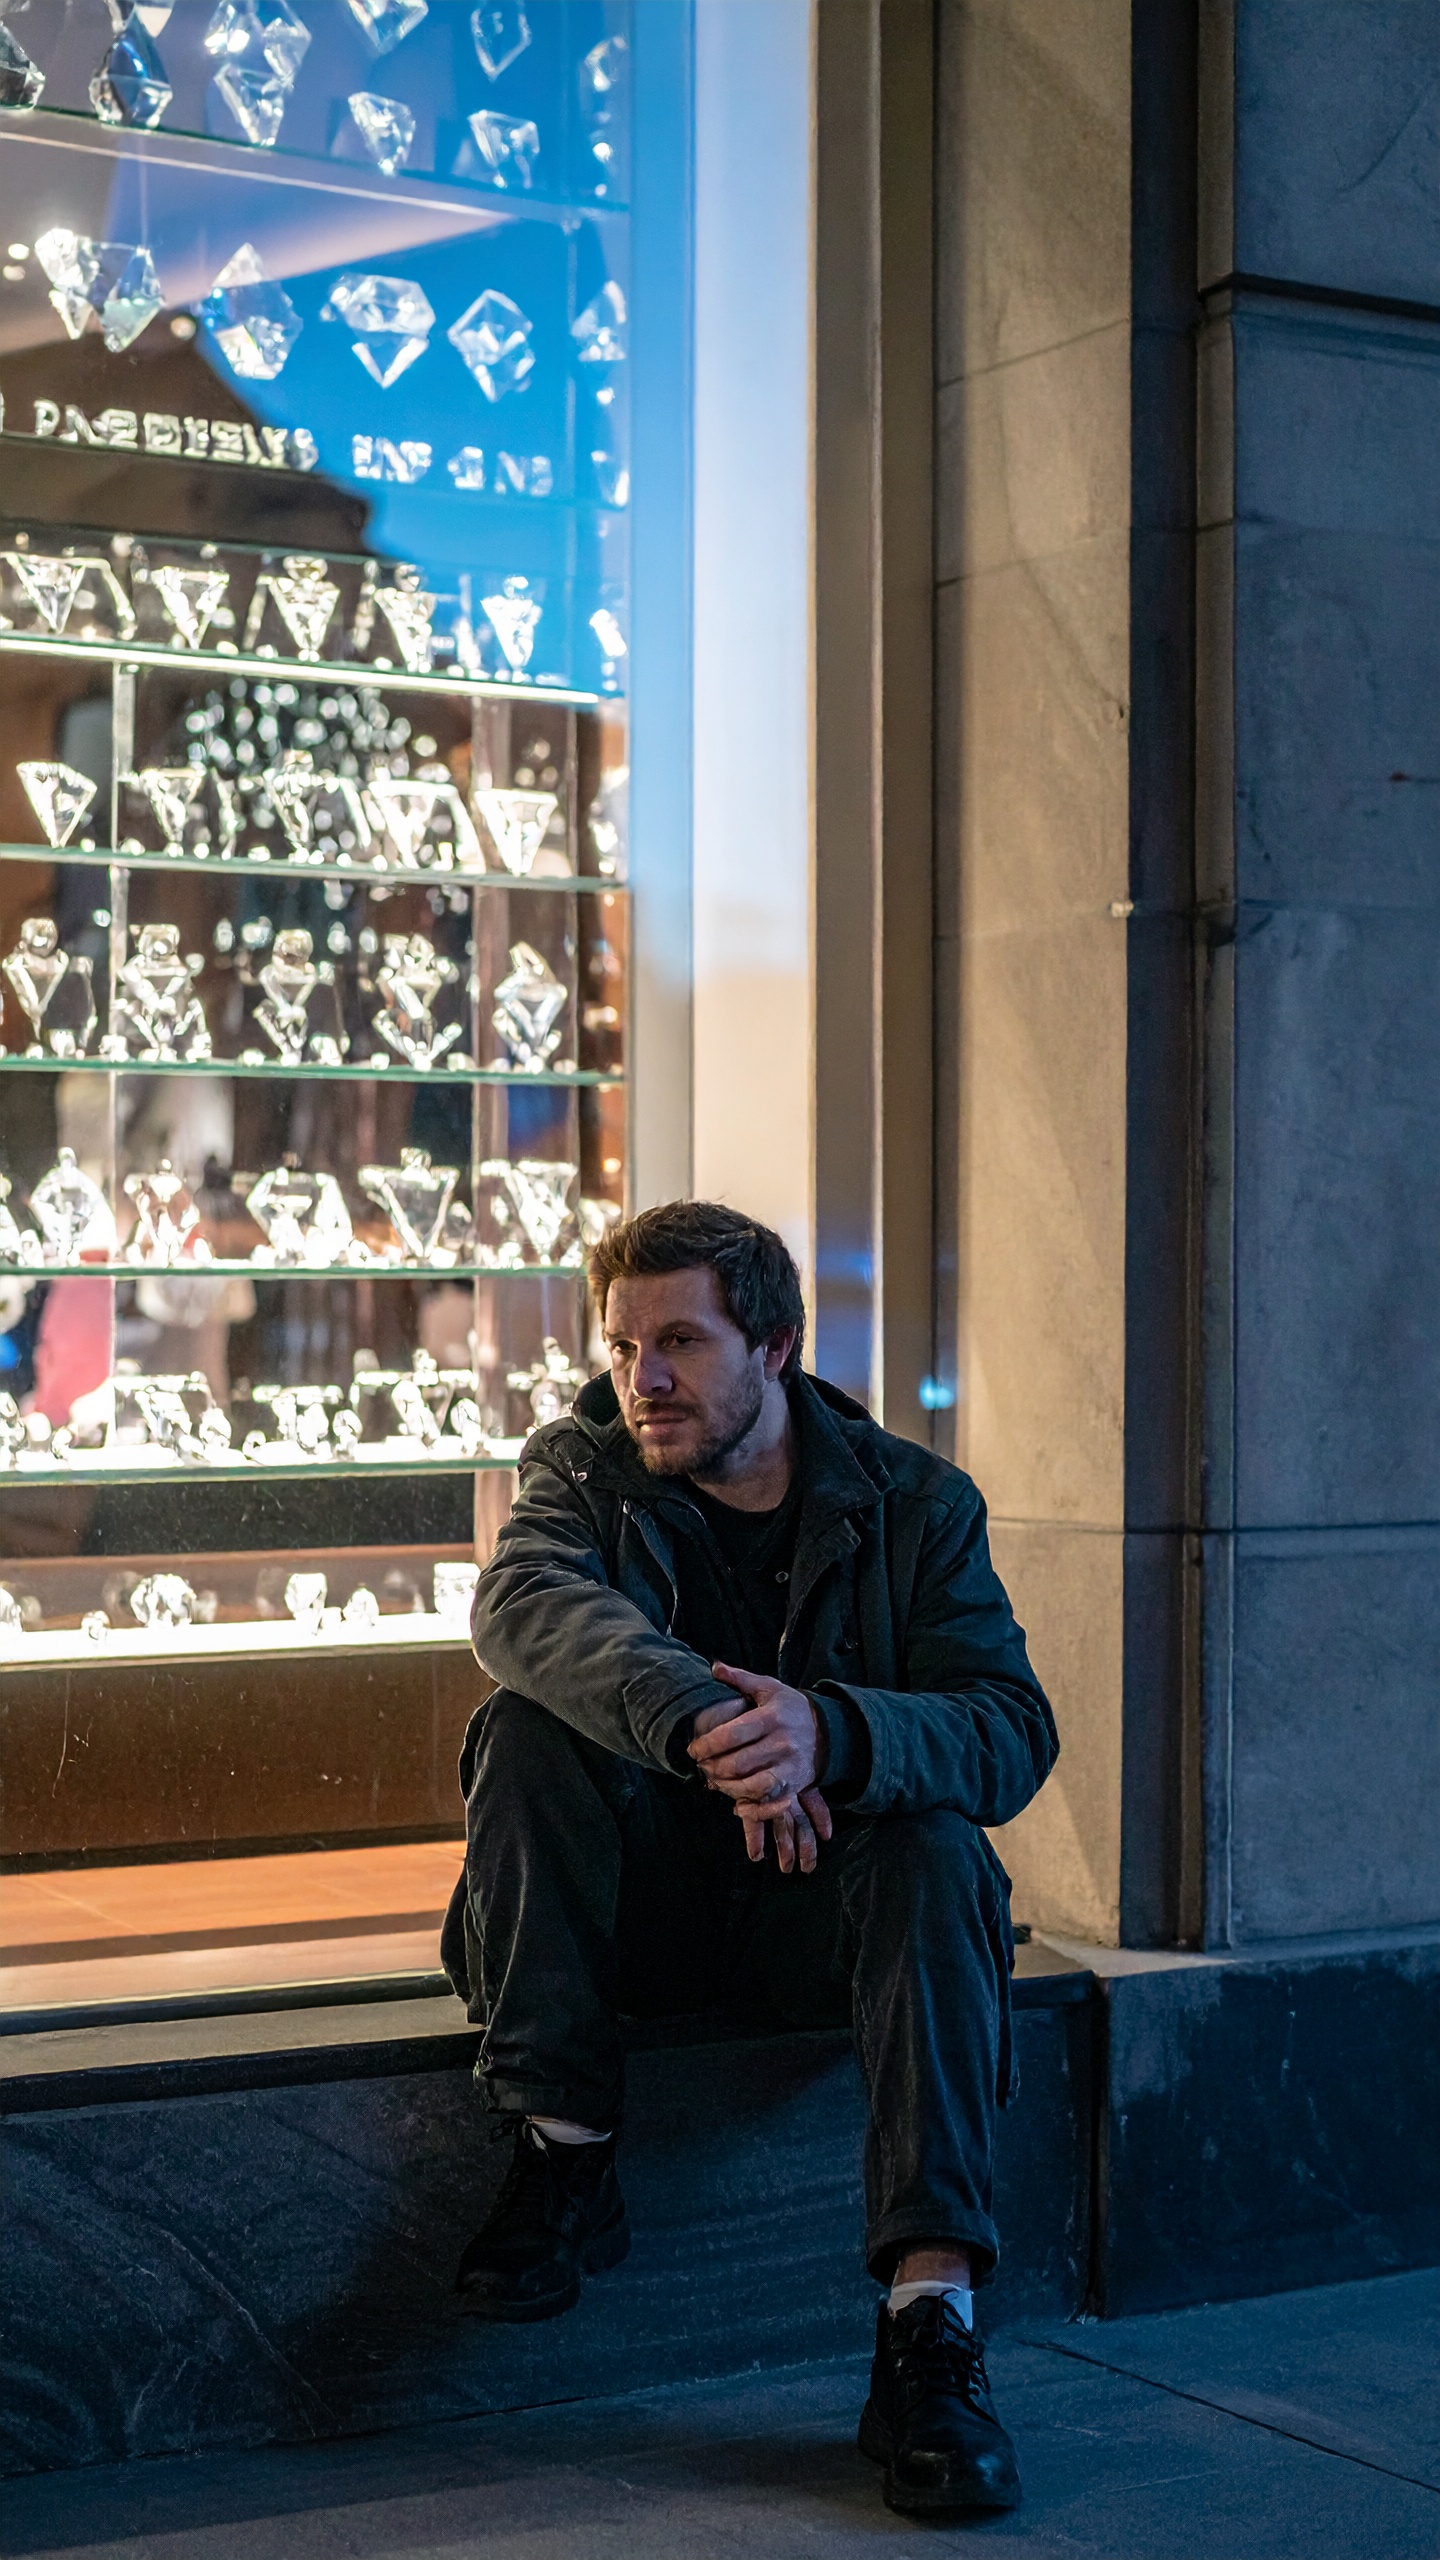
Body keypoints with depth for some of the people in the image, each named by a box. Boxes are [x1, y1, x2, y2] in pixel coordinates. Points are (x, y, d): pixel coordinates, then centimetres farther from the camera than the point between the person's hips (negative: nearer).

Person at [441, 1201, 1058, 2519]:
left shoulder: (916, 1502, -3)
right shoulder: (584, 1470, -1)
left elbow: (1013, 1731, -17)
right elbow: (523, 1598, -26)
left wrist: (829, 1733, -39)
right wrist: (697, 1721, -45)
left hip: (819, 1914, 0)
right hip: (642, 1903, 1)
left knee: (936, 1849, -31)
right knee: (525, 1727, -24)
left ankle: (931, 2323, -37)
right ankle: (564, 2160, -22)